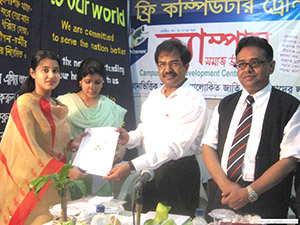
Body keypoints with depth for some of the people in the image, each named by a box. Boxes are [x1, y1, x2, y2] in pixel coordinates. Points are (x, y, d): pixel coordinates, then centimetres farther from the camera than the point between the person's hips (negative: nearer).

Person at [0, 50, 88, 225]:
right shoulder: (25, 103, -10)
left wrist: (71, 144, 0)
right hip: (30, 185, -6)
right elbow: (28, 148, -18)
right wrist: (64, 169, -23)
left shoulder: (60, 108, 12)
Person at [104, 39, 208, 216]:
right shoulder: (153, 96, 8)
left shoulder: (194, 101, -16)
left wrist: (132, 167, -29)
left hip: (180, 173, -6)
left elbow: (176, 147, -24)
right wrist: (129, 138, -7)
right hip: (150, 170, 7)